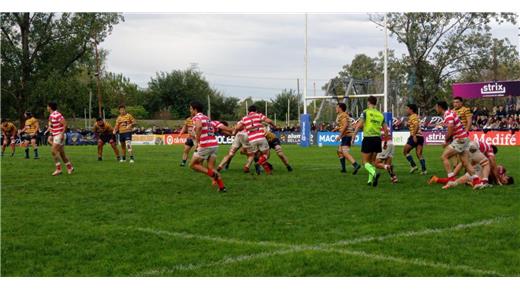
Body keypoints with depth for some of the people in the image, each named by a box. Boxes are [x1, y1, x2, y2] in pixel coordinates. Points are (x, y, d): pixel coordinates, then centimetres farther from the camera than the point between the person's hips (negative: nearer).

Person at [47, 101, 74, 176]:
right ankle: (70, 167, 21)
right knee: (62, 153, 12)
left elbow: (65, 124, -20)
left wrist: (62, 134, -22)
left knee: (54, 151, -16)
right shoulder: (51, 115, 13)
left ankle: (58, 169, -12)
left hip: (59, 135, -9)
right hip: (55, 136, 9)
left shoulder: (57, 115, -16)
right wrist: (51, 136, 19)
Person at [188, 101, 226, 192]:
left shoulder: (197, 117, -6)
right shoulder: (207, 118, 20)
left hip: (205, 146, -8)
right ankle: (222, 187, -2)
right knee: (211, 167, 11)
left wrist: (197, 141, -19)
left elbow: (199, 127, -27)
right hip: (214, 144, 8)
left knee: (193, 165, 7)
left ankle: (212, 174, -10)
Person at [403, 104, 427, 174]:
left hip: (415, 136, -9)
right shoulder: (416, 116, 21)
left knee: (405, 151, 3)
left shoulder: (412, 117, -8)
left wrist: (414, 135, -26)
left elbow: (417, 126, -21)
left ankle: (413, 165, -2)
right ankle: (423, 169, -6)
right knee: (419, 154, 4)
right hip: (420, 136, 9)